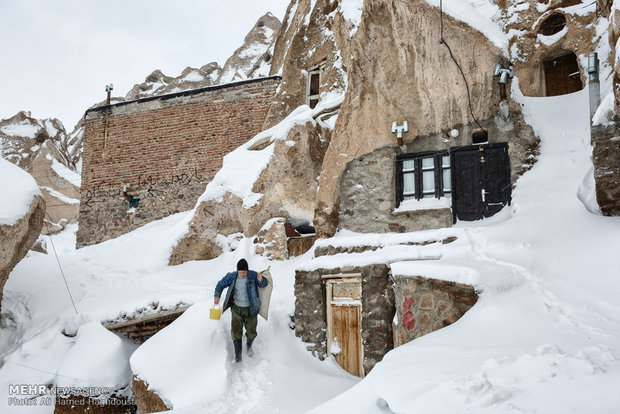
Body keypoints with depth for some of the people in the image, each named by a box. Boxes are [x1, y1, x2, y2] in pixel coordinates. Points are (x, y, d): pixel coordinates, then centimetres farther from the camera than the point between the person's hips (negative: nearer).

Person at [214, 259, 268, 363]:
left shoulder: (253, 275, -14)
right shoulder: (232, 277, -11)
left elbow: (264, 284, -1)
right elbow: (221, 285, 5)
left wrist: (261, 280, -24)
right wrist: (217, 296, -8)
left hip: (250, 309, -1)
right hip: (237, 308, 1)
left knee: (251, 333, 5)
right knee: (236, 333, -3)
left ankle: (249, 345, 40)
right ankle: (238, 356, 11)